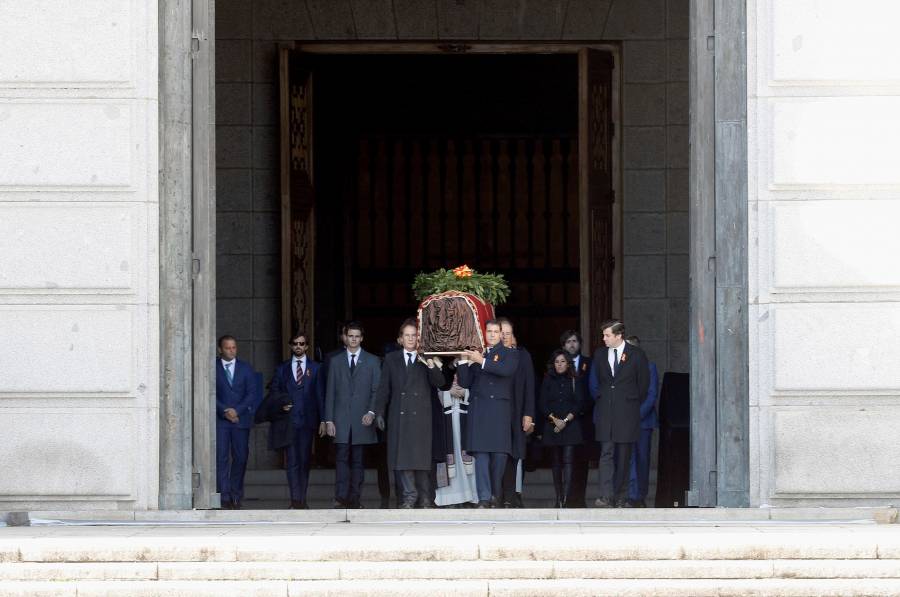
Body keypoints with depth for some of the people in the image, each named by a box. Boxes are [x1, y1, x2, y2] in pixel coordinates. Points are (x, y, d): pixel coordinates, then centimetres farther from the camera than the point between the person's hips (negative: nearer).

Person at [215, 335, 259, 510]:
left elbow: (251, 393, 5)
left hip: (241, 418, 2)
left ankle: (236, 495, 12)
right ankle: (224, 497, -11)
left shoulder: (246, 368, 11)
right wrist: (224, 411, -13)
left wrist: (237, 410, -9)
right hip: (219, 420, -2)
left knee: (240, 457, 1)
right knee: (221, 458, -9)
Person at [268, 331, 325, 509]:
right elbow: (274, 391, 14)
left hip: (307, 420, 0)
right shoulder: (282, 369, 11)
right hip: (289, 419, 0)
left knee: (304, 461, 3)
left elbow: (320, 395, 5)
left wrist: (323, 420, -1)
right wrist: (281, 405, -7)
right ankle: (296, 499, -10)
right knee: (292, 461, -7)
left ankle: (301, 499, 10)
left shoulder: (315, 368, 8)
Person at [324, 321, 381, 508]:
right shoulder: (336, 362, 12)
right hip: (341, 419, 0)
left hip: (362, 420, 0)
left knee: (358, 460, 2)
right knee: (341, 459, -8)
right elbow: (330, 393, 9)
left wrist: (371, 412, -11)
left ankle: (354, 498, 4)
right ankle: (341, 498, -13)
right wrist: (329, 420, 1)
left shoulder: (372, 361, 9)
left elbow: (377, 390, 5)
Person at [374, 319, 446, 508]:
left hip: (420, 415, -1)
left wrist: (431, 366, -18)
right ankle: (410, 495, -4)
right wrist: (379, 412, 5)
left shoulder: (426, 360, 10)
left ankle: (423, 497, 4)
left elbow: (439, 383, -2)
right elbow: (384, 388, 13)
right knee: (401, 455, -6)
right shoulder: (391, 359, 14)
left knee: (421, 455, -3)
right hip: (398, 415, 1)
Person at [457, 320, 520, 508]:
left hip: (500, 409, -1)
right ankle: (484, 497, -13)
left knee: (500, 453, -5)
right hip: (479, 409, 1)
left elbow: (507, 369, -10)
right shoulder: (475, 353, 17)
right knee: (481, 453, -9)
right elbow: (464, 382, 12)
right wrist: (464, 362, -1)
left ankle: (496, 496, 5)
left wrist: (482, 361, -14)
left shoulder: (510, 354, 12)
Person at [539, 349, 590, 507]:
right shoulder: (548, 381, 10)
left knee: (568, 461, -13)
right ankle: (558, 499, 7)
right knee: (556, 463, 4)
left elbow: (580, 403, 1)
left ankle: (565, 500, -22)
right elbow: (543, 404, 5)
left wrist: (565, 420, -10)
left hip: (571, 425, -2)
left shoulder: (576, 381, 7)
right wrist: (554, 419, -11)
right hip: (553, 426, 2)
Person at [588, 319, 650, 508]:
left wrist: (633, 403, 9)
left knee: (623, 456, 2)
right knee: (606, 454, -9)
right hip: (605, 413, 2)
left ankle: (619, 497, 8)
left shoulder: (636, 354, 1)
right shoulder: (599, 355, 11)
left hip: (627, 414, -2)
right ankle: (606, 497, -18)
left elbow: (644, 382, 7)